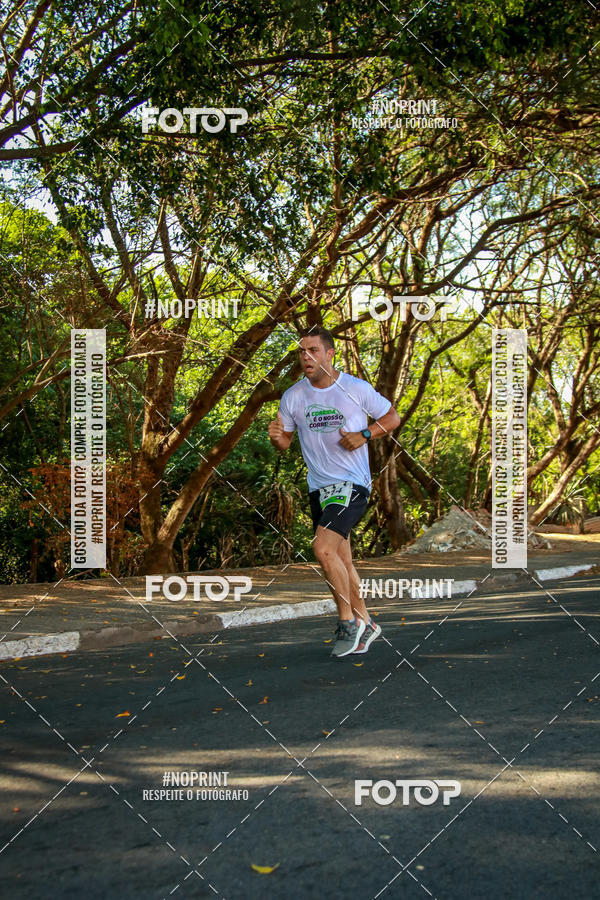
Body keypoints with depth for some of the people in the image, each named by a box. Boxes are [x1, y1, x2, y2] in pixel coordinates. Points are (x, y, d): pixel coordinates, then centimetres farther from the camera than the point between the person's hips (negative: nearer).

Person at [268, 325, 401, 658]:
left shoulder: (357, 388, -6)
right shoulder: (293, 396, 3)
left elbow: (392, 417, 6)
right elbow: (284, 442, 11)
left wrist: (364, 435, -11)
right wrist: (276, 436, -13)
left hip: (352, 483, -5)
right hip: (318, 487, 5)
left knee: (323, 548, -20)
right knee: (342, 561, 11)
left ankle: (349, 621, -3)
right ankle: (364, 624, 27)